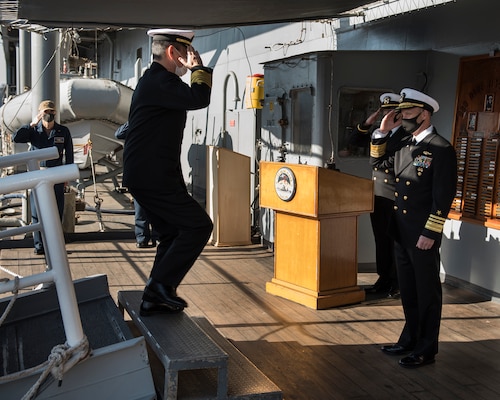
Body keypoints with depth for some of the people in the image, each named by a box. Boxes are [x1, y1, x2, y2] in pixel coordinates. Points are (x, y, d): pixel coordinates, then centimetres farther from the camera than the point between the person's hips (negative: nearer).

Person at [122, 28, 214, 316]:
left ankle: (155, 298, 19)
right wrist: (199, 67, -13)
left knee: (174, 233, 15)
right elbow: (199, 98, -26)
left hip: (148, 175, 11)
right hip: (152, 177, -11)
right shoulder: (159, 81, -15)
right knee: (199, 225, -10)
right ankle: (162, 284, -4)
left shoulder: (156, 79, 20)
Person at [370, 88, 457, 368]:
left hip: (423, 234, -8)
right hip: (402, 232, 8)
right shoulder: (404, 145, 10)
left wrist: (430, 233, -18)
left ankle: (426, 350, 16)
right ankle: (410, 339, 31)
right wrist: (383, 132, 8)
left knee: (427, 291, 5)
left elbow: (444, 196, -17)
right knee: (408, 290, 17)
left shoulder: (441, 149, -14)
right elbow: (377, 162, 22)